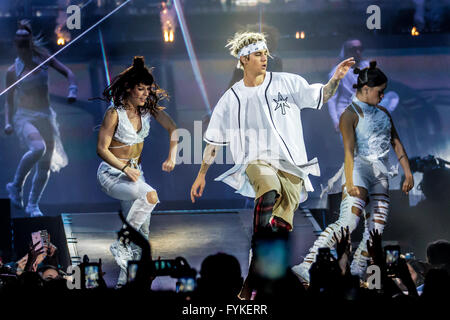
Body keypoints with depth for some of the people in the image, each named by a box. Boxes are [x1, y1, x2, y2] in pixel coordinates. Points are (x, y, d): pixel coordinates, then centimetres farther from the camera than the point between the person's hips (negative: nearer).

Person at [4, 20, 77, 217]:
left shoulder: (42, 60, 4)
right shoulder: (13, 71, 0)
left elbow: (68, 73, 6)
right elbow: (9, 99, 8)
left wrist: (72, 91, -12)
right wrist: (8, 122, -3)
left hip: (45, 117, 4)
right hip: (24, 117, -4)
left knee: (45, 165, 2)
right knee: (38, 148, -32)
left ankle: (33, 204, 17)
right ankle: (16, 186, -13)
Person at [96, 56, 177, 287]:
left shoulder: (149, 108, -1)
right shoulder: (114, 113, -17)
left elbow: (173, 129, 5)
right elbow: (102, 149, -15)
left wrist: (172, 156, -9)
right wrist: (125, 168, -25)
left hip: (135, 171, 6)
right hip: (111, 173, -6)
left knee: (142, 227, -2)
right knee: (150, 196, -31)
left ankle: (126, 276, 7)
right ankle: (120, 246, -19)